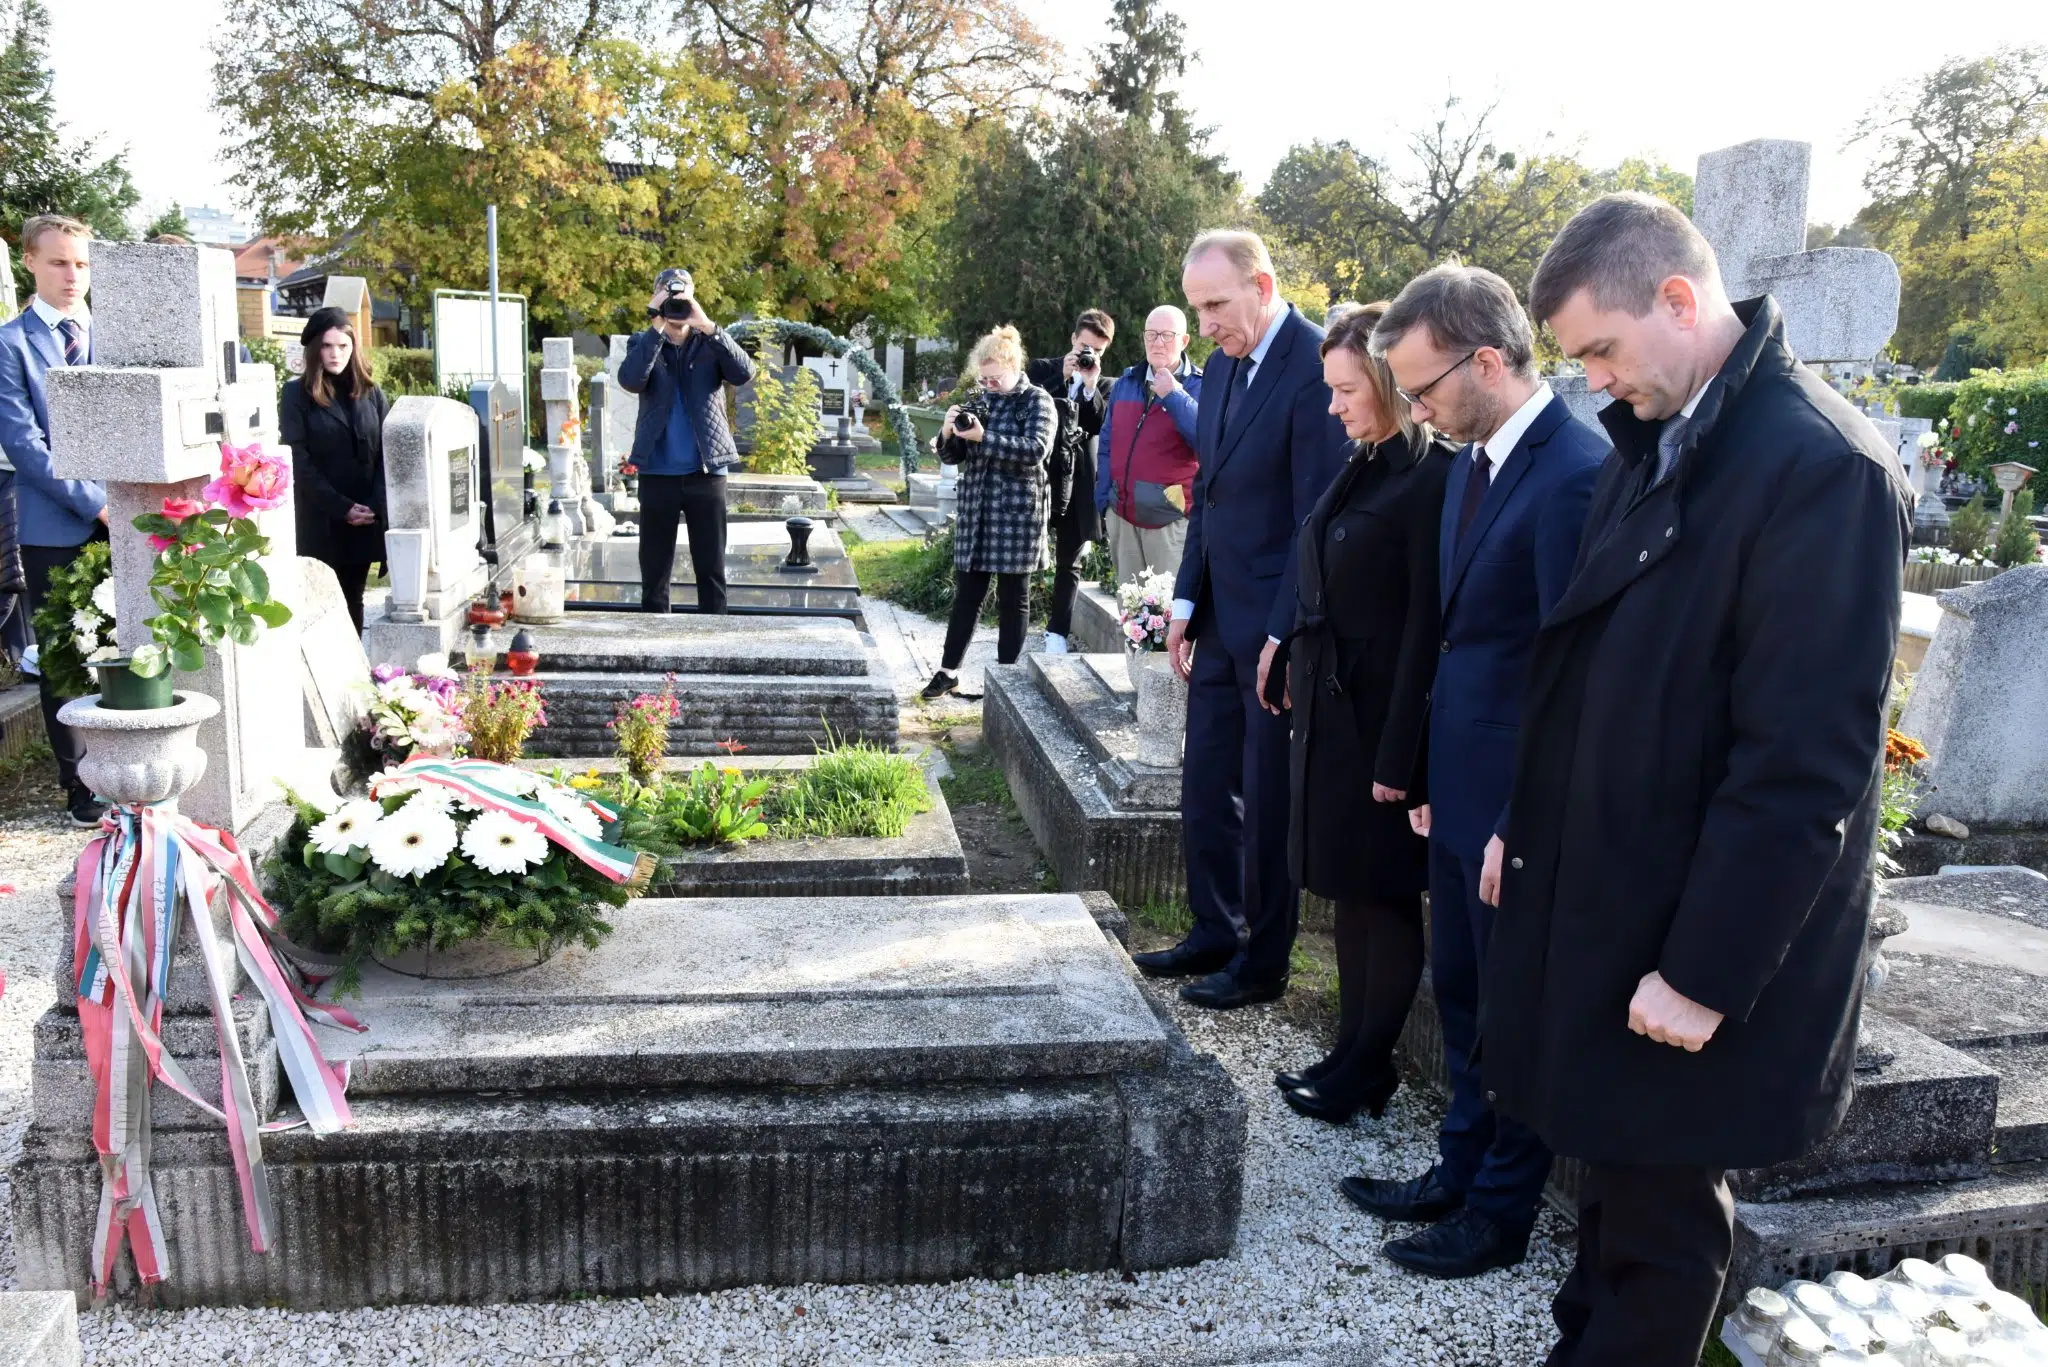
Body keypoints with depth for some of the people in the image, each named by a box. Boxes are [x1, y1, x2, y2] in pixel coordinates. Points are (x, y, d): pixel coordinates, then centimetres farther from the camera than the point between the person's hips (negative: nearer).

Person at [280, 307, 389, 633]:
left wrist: (376, 505, -9)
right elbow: (298, 460, -7)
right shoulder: (297, 393, 0)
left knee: (353, 599, 9)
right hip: (320, 520, -3)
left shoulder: (371, 392, 11)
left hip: (366, 519, 3)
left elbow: (387, 452, 6)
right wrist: (341, 507, -14)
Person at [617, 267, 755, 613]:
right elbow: (630, 381, -14)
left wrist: (708, 326, -21)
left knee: (711, 568, 5)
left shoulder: (710, 344, 5)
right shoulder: (643, 344, 6)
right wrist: (657, 328, -19)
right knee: (654, 567, 6)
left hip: (707, 472, 0)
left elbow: (744, 373, -13)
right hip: (657, 474, 0)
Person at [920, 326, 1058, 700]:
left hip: (1017, 515, -5)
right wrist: (949, 433, -9)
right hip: (975, 513, 5)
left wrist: (983, 437, -24)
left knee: (1013, 598, 4)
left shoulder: (1038, 402, -3)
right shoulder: (980, 401, 12)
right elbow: (953, 456, 13)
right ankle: (948, 671, 14)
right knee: (966, 594, 7)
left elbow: (1035, 450, -19)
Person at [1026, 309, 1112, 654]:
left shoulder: (1104, 386, 9)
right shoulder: (1042, 369, 6)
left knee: (1069, 564, 7)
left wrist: (1091, 386, -11)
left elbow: (1103, 428, -4)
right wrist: (1062, 379, -12)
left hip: (1078, 485, 2)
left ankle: (1057, 633, 13)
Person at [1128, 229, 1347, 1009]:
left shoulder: (1314, 368, -16)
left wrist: (1283, 636, -18)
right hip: (1219, 622, 8)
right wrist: (1186, 603, 11)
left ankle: (1263, 962, 19)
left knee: (1268, 801, 4)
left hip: (1275, 627, -8)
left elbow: (1317, 518, -18)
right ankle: (1213, 936, 30)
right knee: (1205, 792, 15)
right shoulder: (1223, 366, 11)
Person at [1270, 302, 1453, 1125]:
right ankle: (1355, 1052, 26)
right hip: (1330, 709, 9)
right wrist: (1298, 679, 10)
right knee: (1349, 887, 15)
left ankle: (1368, 1066, 18)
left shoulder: (1429, 475, -15)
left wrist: (1399, 756, -18)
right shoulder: (1363, 465, 11)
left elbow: (1427, 623, -18)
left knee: (1384, 894, 4)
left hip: (1385, 715, -9)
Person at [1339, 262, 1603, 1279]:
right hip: (1459, 786, 8)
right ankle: (1460, 1171, 38)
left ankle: (1502, 1213, 28)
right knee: (1459, 994, 20)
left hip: (1517, 803, -8)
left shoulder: (1574, 476, -22)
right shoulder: (1471, 461, 7)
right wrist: (1427, 769, 12)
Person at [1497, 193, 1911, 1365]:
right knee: (1614, 1188, 21)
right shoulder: (1657, 443, 7)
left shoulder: (1822, 468, -20)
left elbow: (1806, 763, -22)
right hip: (1607, 906, 8)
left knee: (1662, 1225, 10)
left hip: (1697, 939, -7)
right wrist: (1529, 827, 11)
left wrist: (1703, 974, -19)